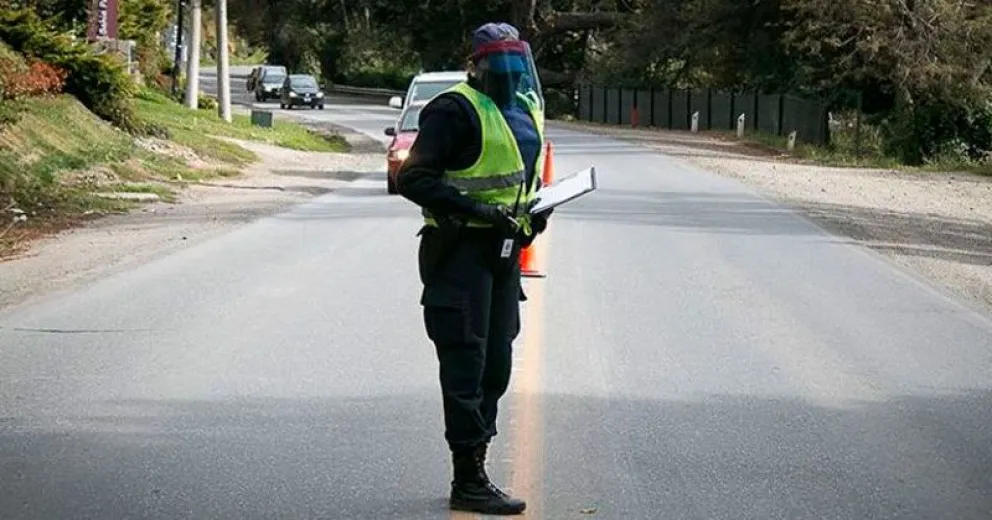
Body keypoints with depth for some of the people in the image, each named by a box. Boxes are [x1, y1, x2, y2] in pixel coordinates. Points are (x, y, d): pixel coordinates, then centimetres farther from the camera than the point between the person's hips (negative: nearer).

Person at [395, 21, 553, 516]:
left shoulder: (526, 110, 15)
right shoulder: (456, 110, -12)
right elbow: (413, 178, -16)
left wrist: (535, 209, 8)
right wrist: (475, 210, -23)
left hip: (503, 252, 9)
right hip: (461, 250, -9)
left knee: (496, 364, 13)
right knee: (466, 367, -6)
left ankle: (473, 471, 23)